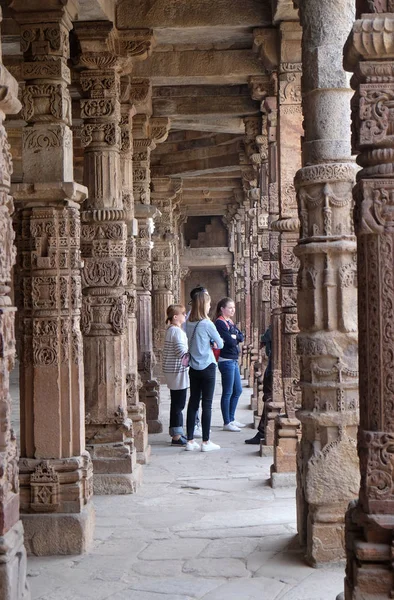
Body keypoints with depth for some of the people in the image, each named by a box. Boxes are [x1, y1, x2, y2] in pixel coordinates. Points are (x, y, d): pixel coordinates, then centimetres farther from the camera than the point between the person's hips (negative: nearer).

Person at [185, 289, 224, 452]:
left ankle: (190, 440, 12)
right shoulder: (207, 324, -14)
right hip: (207, 367, -6)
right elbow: (220, 344, -6)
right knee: (207, 404, 0)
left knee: (193, 402, 10)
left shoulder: (188, 323, 4)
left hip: (193, 368, 6)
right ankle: (206, 442, 3)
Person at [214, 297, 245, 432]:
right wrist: (235, 338, -2)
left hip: (234, 360, 10)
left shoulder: (230, 322, 15)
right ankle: (227, 423, 5)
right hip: (226, 360, -10)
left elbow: (241, 337, 6)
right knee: (227, 392, -2)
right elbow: (230, 341, -21)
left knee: (238, 390, 15)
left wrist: (234, 336, -12)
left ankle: (231, 419, 26)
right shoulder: (220, 322, -13)